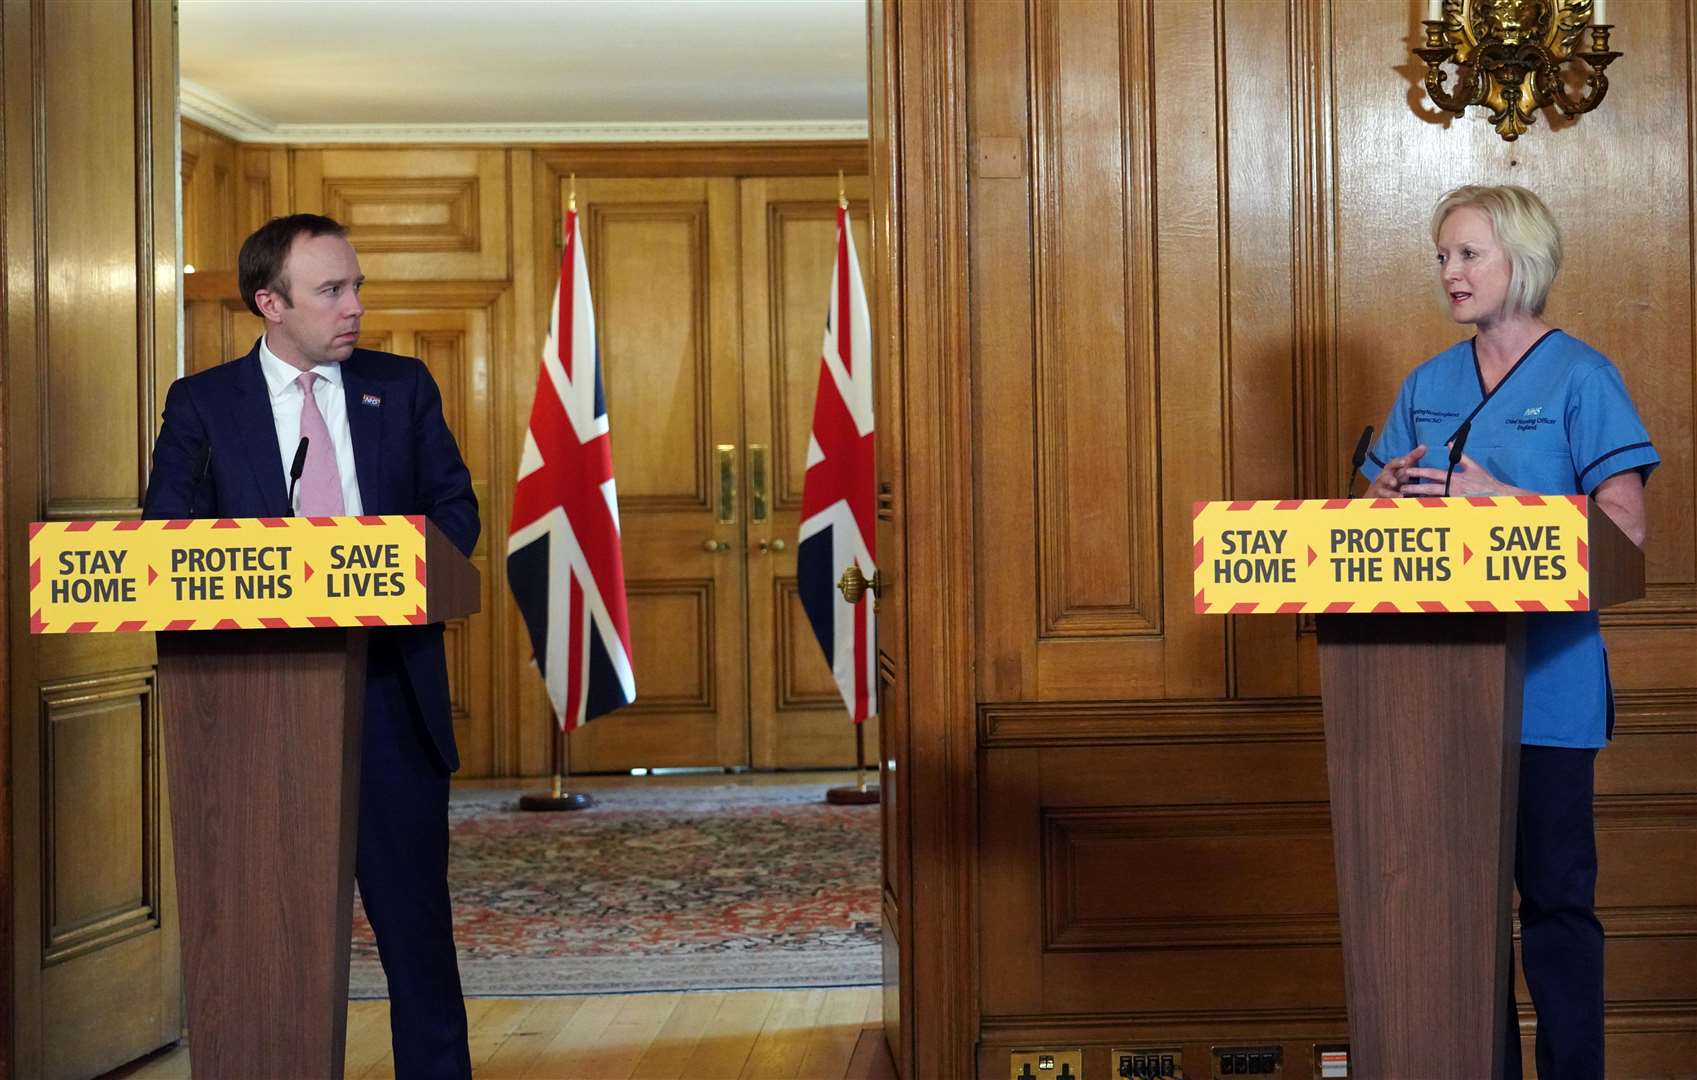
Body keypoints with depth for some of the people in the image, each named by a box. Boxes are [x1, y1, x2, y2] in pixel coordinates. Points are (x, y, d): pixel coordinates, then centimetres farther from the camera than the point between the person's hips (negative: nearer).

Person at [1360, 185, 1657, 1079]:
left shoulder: (1579, 377, -2)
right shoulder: (1428, 385, 13)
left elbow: (1624, 527, -10)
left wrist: (1495, 496, -17)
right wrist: (1387, 493, -5)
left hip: (1545, 679, -5)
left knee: (1555, 894, -1)